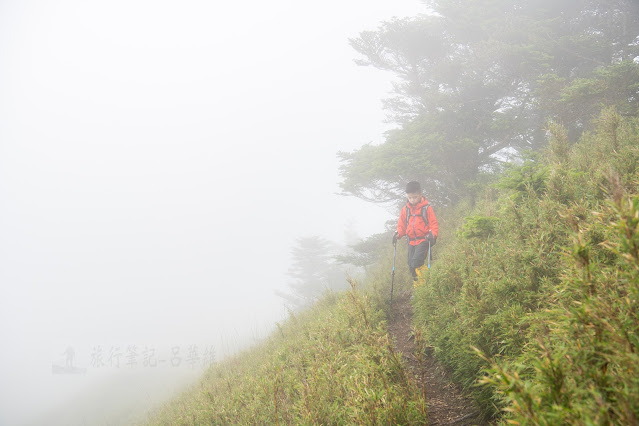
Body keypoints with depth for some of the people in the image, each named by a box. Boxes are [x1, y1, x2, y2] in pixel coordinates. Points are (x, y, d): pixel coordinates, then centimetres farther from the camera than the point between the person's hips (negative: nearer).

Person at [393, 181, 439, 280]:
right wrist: (398, 234, -4)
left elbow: (434, 224, -3)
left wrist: (432, 234, -21)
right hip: (411, 241, 5)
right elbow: (401, 225, 16)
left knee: (416, 262, -22)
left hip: (423, 240, -5)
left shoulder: (427, 208, -4)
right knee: (411, 266, 6)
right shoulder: (405, 209, 8)